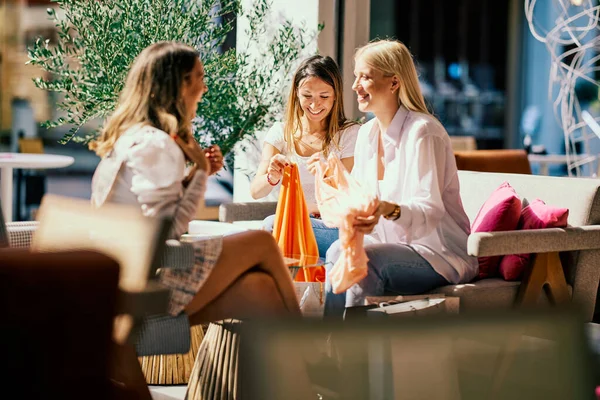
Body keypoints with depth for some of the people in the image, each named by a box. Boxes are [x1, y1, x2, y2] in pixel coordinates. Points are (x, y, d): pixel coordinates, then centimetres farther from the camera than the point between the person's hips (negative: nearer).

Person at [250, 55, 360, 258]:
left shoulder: (350, 134, 1)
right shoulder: (281, 133, 8)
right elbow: (255, 191, -4)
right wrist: (272, 178, -28)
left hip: (334, 228, -4)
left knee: (272, 224, -34)